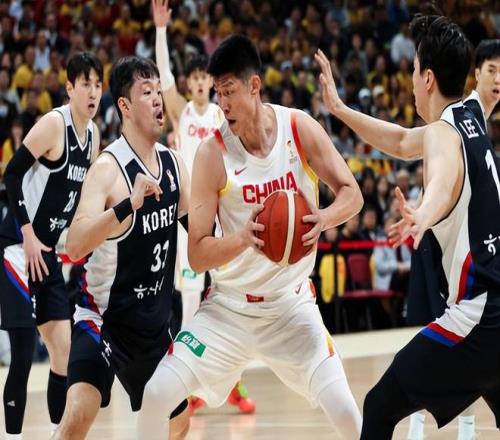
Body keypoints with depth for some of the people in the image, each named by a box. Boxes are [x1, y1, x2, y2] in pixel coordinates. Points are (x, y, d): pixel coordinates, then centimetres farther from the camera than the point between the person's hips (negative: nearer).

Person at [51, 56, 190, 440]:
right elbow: (75, 247, -33)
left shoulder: (173, 162, 0)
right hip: (103, 316, -7)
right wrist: (128, 205, -44)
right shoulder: (108, 168, -20)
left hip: (155, 320, 8)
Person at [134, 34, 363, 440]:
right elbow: (197, 255, -15)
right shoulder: (212, 152, -15)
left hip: (292, 305, 0)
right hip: (228, 308, 0)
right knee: (155, 395, -12)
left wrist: (324, 218, -26)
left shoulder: (300, 129, -10)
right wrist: (243, 239, -35)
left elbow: (351, 193, -4)